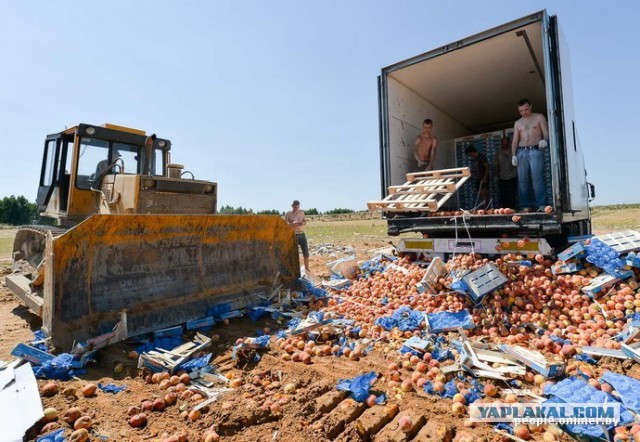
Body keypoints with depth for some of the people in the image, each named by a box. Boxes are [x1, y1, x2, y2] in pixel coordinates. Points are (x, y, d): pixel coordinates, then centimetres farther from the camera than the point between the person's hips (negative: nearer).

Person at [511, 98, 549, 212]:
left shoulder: (539, 117, 12)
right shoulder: (517, 123, 20)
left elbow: (546, 133, 4)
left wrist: (544, 140, -20)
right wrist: (514, 155, 3)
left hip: (536, 151, -3)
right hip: (522, 152, 3)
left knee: (537, 178, -15)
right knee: (522, 180, -4)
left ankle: (541, 205, -15)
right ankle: (525, 206, -2)